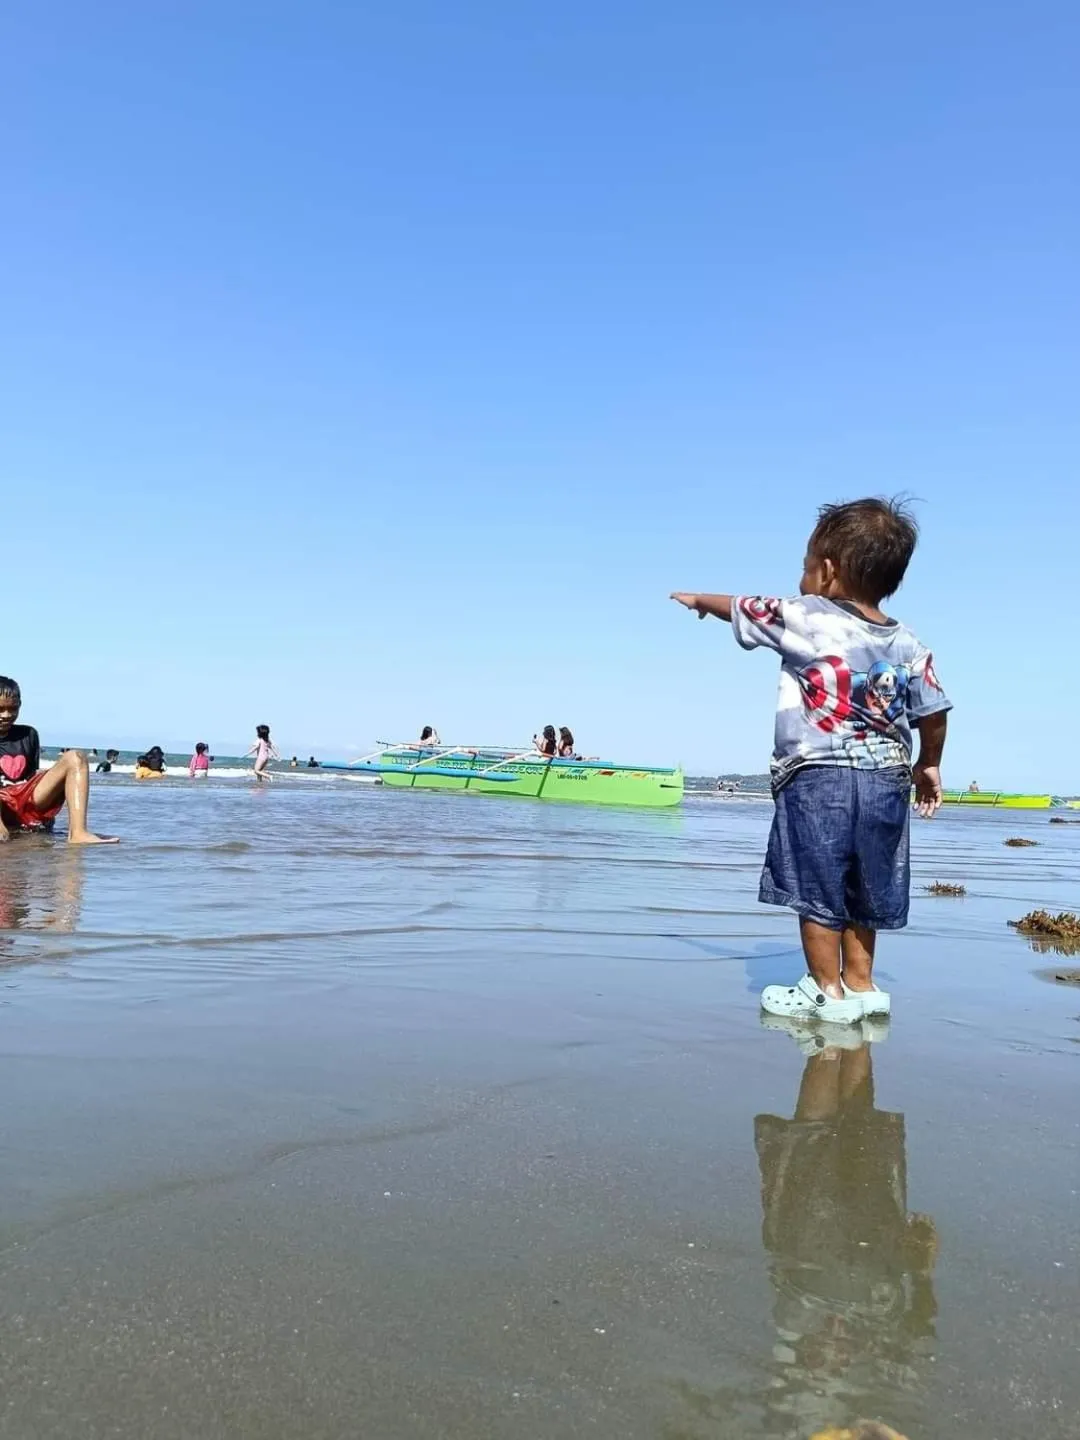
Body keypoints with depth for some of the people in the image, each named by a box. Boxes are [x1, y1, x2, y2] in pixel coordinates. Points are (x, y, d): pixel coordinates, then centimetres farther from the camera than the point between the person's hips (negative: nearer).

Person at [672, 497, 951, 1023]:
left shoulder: (804, 619, -6)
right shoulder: (908, 644, 6)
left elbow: (742, 607, 9)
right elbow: (934, 713, 7)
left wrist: (698, 599, 28)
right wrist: (929, 765, 24)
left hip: (818, 778, -6)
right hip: (888, 781, 6)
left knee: (815, 891, 4)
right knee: (859, 894, 16)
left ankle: (828, 992, 10)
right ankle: (860, 985, 25)